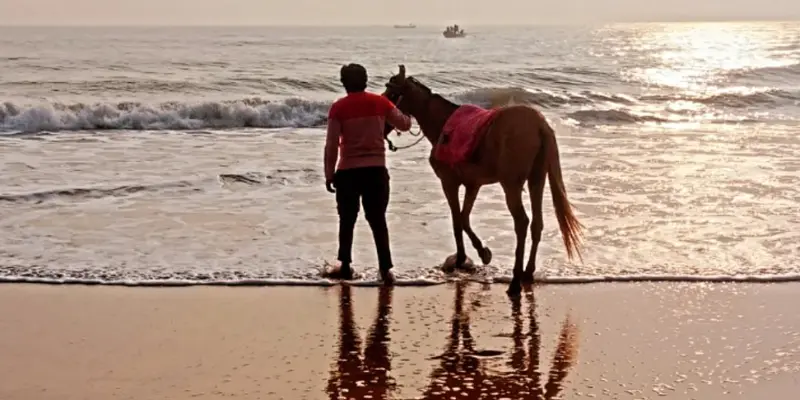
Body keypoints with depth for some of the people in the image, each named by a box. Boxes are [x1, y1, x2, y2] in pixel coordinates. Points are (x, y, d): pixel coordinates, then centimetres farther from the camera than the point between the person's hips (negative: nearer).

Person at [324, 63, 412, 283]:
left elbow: (331, 145, -6)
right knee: (378, 220, 8)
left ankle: (345, 266, 19)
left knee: (347, 220, 13)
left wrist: (329, 174, 1)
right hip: (377, 170, 2)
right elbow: (404, 125, 14)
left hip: (348, 171, -2)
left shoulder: (339, 107, -5)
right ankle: (386, 268, 3)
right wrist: (406, 110, 36)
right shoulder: (381, 102, 2)